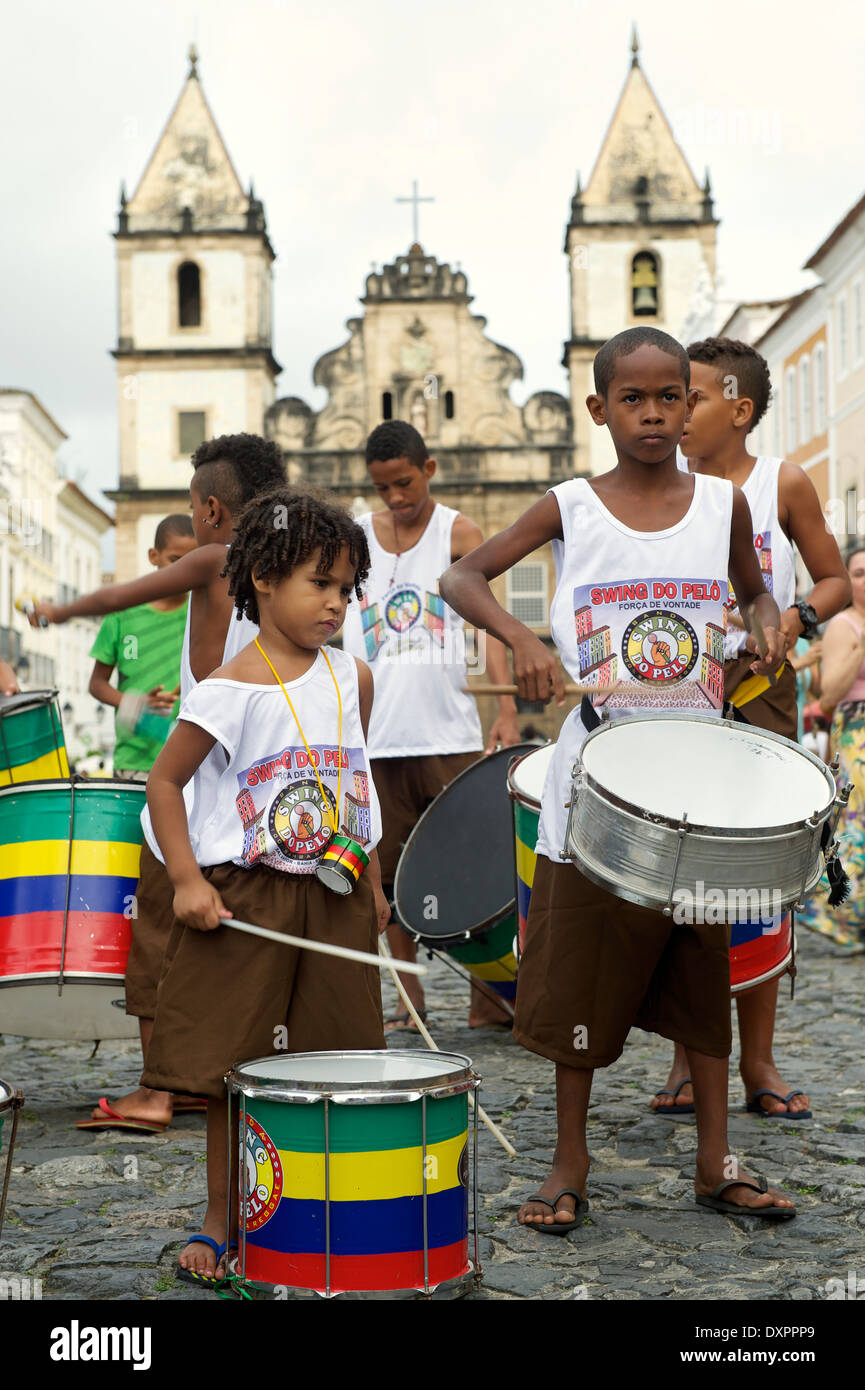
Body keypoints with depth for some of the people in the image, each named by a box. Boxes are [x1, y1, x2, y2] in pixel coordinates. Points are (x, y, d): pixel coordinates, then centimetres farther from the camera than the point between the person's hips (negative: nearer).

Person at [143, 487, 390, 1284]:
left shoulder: (353, 679, 6)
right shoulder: (232, 690, -11)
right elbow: (165, 781, -5)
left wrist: (371, 883, 16)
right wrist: (187, 880, -14)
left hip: (334, 897, 5)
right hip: (245, 898, -4)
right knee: (231, 1067, 1)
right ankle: (222, 1223, 17)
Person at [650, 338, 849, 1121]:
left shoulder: (784, 485, 3)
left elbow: (835, 581, 6)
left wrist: (795, 618, -13)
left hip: (760, 684, -1)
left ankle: (758, 1061, 11)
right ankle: (690, 1057, 10)